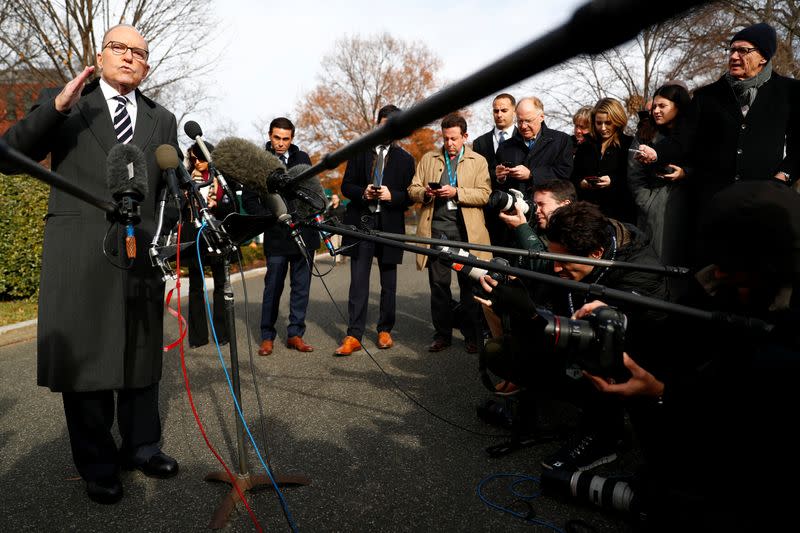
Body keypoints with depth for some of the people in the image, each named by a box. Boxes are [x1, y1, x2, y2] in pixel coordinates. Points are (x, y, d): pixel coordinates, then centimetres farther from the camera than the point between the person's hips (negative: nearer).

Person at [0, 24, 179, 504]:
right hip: (80, 255, -2)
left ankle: (141, 446, 26)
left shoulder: (162, 120, 15)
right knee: (86, 359, 4)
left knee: (141, 356, 10)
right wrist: (57, 107, -16)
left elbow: (172, 185, 14)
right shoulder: (62, 104, 7)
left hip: (141, 253, 3)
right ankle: (98, 465, 17)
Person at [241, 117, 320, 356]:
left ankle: (295, 334, 15)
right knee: (273, 286, -1)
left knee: (301, 286, 5)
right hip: (276, 235, -3)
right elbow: (248, 200, 4)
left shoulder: (302, 158, 12)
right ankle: (267, 336, 11)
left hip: (304, 232, 3)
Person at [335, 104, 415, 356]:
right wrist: (362, 193, -12)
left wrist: (392, 195, -14)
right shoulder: (360, 152, 10)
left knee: (388, 283, 8)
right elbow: (346, 185, 8)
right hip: (361, 222, 0)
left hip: (390, 225, 0)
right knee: (358, 281, -4)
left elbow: (410, 196, 6)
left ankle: (385, 330, 21)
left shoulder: (405, 159, 9)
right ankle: (354, 335, -1)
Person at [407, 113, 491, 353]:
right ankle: (442, 334, 15)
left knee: (469, 284, 2)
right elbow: (413, 189, 12)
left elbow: (484, 195, -3)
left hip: (466, 229, -2)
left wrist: (456, 192, -15)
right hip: (436, 228, 2)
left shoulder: (478, 161, 8)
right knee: (438, 283, 4)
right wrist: (425, 193, -9)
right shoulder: (428, 159, 16)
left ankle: (472, 336, 13)